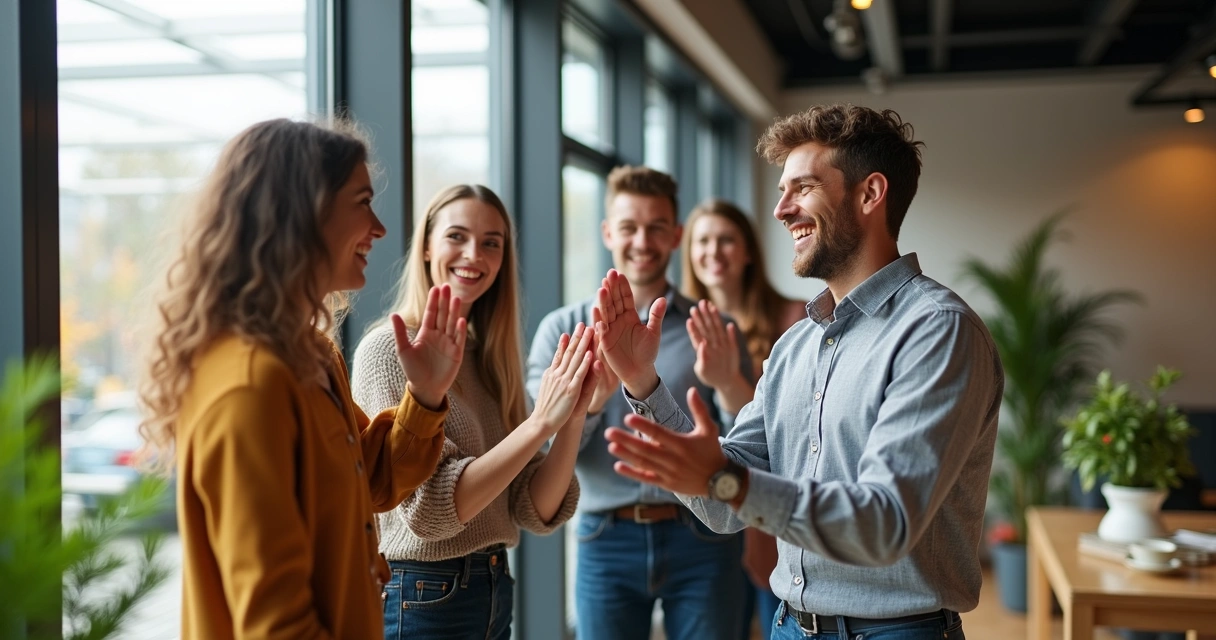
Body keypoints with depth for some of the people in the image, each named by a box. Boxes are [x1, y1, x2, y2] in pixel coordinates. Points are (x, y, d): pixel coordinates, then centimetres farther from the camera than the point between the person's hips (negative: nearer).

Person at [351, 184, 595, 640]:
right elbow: (427, 509, -21)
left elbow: (537, 513, 0)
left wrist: (573, 419, -15)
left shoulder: (489, 360, 6)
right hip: (420, 599, -7)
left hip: (494, 591, 7)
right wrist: (540, 423, -25)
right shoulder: (389, 349, -13)